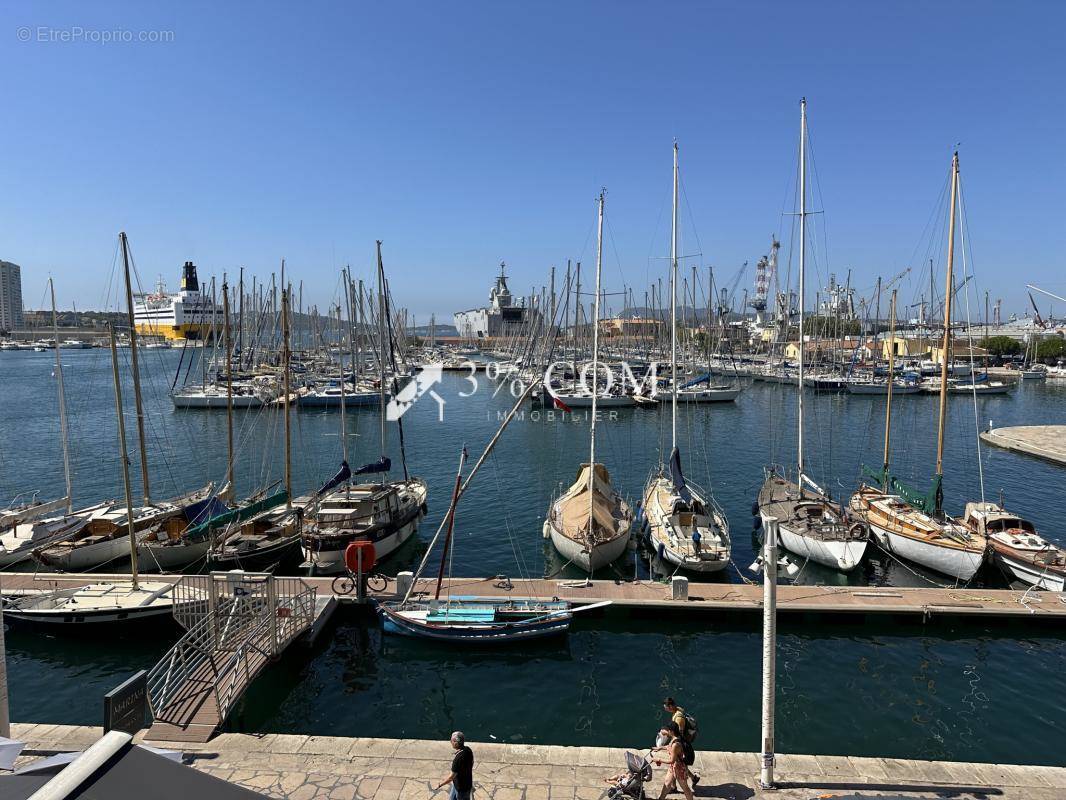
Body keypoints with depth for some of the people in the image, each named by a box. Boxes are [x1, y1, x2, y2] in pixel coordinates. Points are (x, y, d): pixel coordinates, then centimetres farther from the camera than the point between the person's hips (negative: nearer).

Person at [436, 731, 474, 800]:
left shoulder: (458, 758, -36)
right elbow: (471, 763, 6)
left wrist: (440, 784, -13)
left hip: (462, 787, -8)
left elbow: (452, 777, -28)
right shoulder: (468, 750, -11)